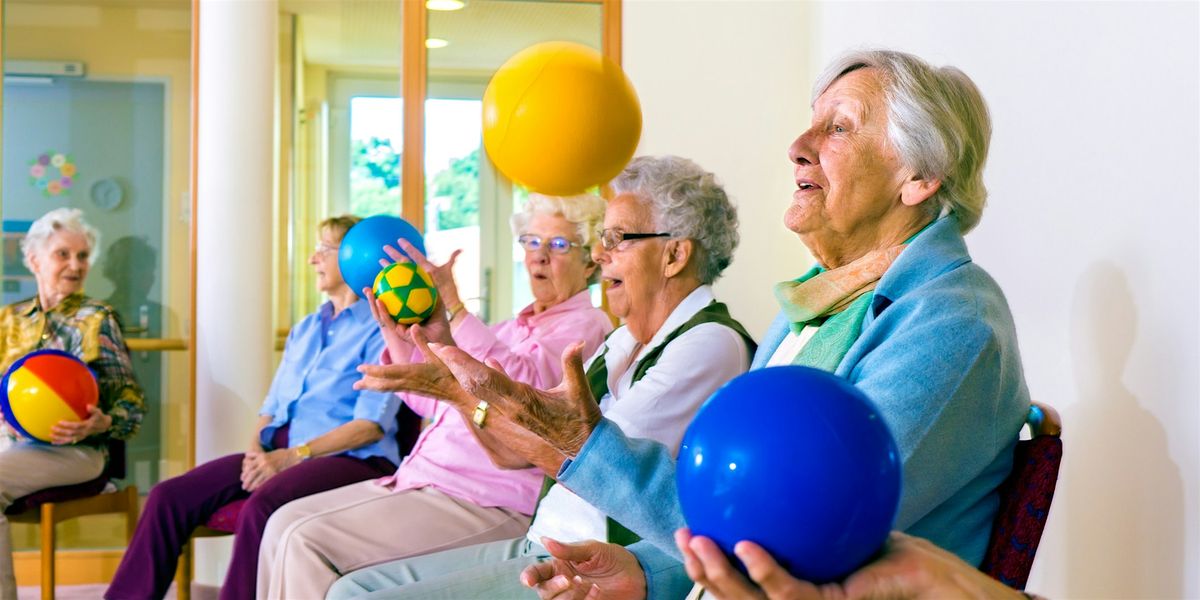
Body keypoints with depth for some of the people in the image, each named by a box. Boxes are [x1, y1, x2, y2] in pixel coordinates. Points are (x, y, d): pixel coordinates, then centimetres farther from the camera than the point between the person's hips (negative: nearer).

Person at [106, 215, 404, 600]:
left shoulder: (381, 329, -2)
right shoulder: (304, 328, 22)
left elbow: (371, 424, -12)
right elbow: (272, 405, 19)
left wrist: (292, 455, -17)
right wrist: (256, 449, -3)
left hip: (350, 459, -7)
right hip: (280, 451, 7)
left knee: (260, 508, -36)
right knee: (169, 496, -11)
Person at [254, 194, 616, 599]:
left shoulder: (585, 326, -4)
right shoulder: (514, 325, 23)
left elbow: (523, 387, -24)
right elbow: (432, 400, 24)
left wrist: (452, 308, -26)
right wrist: (396, 336, 8)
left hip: (487, 503, -9)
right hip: (424, 482, 9)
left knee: (308, 542, -18)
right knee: (286, 523, 0)